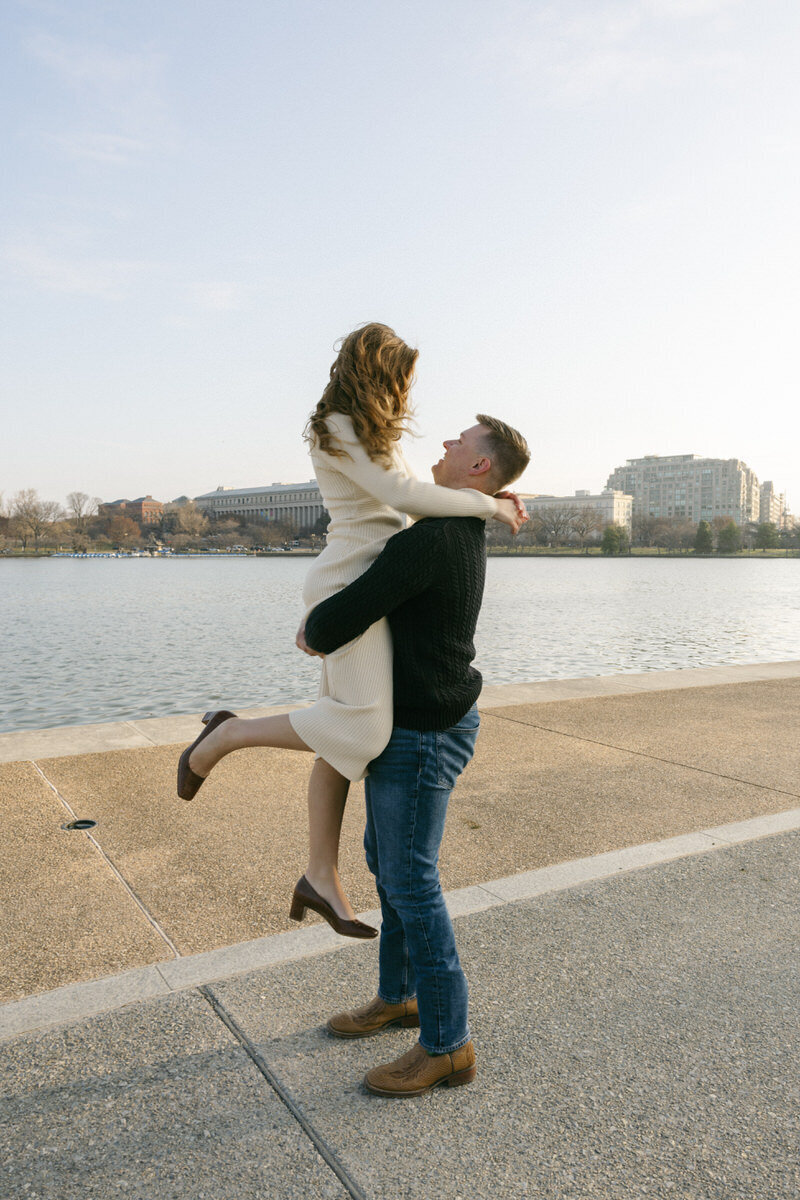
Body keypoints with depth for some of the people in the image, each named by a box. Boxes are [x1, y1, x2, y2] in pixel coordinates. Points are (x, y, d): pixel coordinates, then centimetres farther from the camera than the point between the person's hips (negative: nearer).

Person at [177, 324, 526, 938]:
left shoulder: (374, 434, 21)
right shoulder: (337, 431, -9)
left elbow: (415, 497, 26)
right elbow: (404, 495, -20)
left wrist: (490, 495, 12)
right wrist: (488, 505, -11)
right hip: (350, 586, -10)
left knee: (344, 739, 9)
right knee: (363, 731, -19)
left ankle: (321, 876, 17)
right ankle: (227, 734, -1)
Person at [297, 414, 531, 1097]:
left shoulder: (430, 540, -24)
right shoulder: (463, 532, 9)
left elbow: (341, 621, -24)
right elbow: (371, 581, 23)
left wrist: (316, 632, -1)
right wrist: (324, 616, 8)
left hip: (423, 734, -10)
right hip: (408, 724, 10)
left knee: (410, 880, 0)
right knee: (386, 858, 20)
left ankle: (448, 1045, 17)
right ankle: (399, 995, 38)